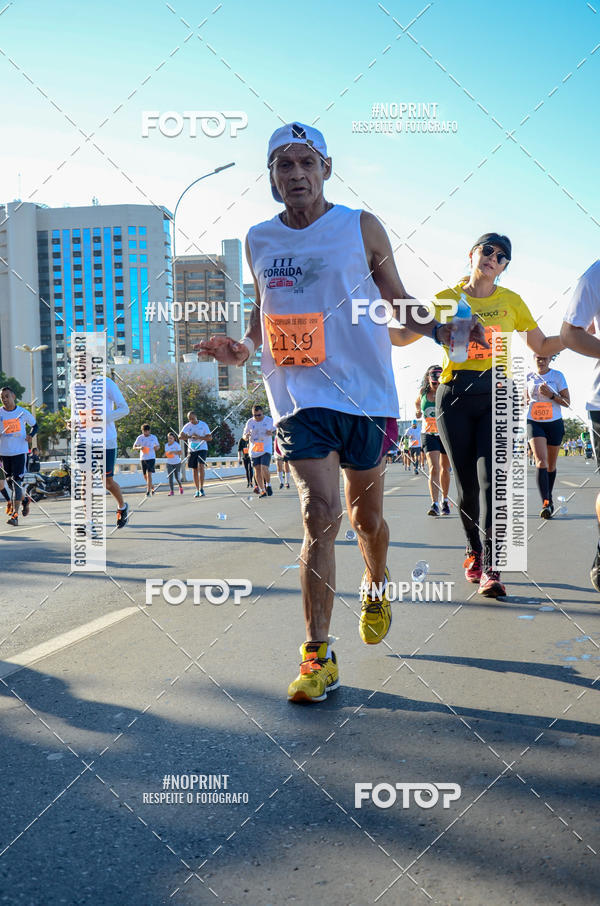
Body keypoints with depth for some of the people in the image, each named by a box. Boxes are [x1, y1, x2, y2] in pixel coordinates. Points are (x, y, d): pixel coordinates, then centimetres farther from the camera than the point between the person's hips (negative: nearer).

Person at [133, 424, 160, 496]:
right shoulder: (139, 438, 3)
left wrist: (156, 447, -10)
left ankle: (148, 491, -16)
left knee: (149, 474, -15)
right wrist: (139, 448, -17)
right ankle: (152, 487, 34)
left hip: (151, 458, -2)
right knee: (145, 475, 10)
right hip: (143, 458, 2)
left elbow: (158, 446, 14)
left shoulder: (154, 437, 3)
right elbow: (134, 447, 4)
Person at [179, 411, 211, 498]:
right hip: (192, 450, 3)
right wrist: (190, 436, -25)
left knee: (201, 466, -20)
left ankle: (201, 488, -15)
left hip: (202, 449, -3)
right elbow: (180, 436, -10)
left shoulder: (203, 425, -3)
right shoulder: (187, 426, 1)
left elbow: (210, 438, -4)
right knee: (194, 470, 5)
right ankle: (197, 490, 14)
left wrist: (199, 437, -19)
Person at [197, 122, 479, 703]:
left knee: (366, 516, 12)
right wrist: (243, 348, 1)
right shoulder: (259, 241, 9)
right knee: (320, 515, -14)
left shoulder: (362, 229, 2)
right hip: (300, 397, 0)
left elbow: (396, 301, 9)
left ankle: (376, 589, 45)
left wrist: (437, 329, -9)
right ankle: (318, 656, -6)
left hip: (365, 392, 0)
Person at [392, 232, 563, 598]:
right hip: (455, 396, 0)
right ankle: (475, 551, 25)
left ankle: (491, 567, -16)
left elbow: (542, 345, 14)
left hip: (496, 396, 0)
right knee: (467, 482, 1)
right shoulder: (446, 299, 7)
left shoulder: (511, 301, 10)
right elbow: (404, 336, 6)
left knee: (490, 476, -16)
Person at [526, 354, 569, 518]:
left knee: (551, 465, 10)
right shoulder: (528, 377, 6)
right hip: (534, 423, 0)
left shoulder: (558, 376, -1)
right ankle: (546, 503, -23)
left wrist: (552, 395, -17)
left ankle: (549, 498, 31)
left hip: (554, 423, 0)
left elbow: (567, 402, -2)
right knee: (541, 462, -18)